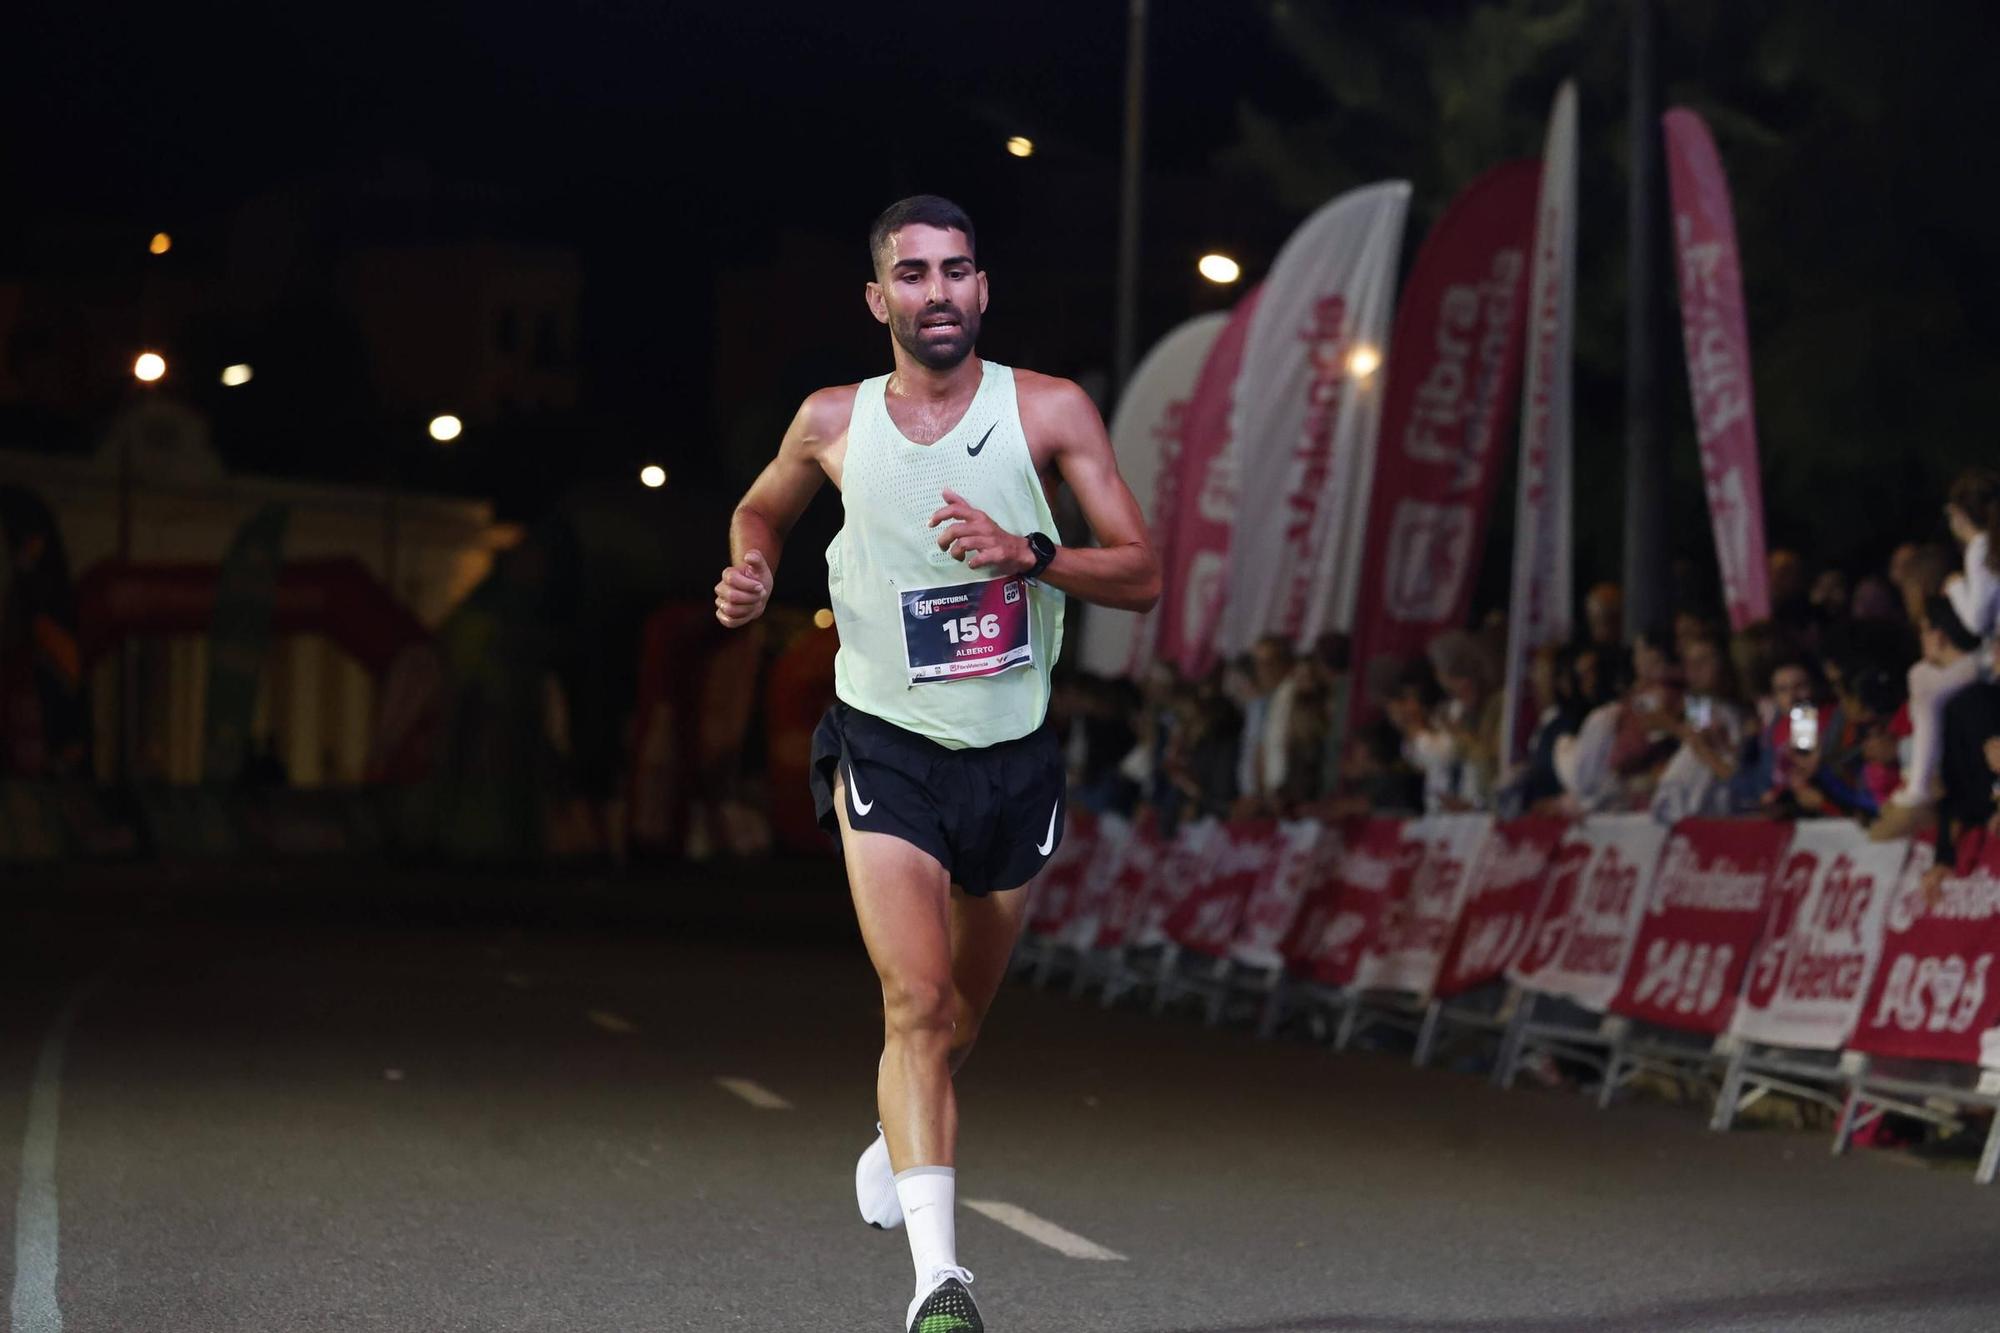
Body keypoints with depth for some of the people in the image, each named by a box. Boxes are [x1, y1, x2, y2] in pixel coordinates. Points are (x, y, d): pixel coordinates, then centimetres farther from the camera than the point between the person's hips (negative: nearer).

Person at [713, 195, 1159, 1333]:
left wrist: (1026, 554, -24)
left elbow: (1143, 576, -7)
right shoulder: (833, 424, -2)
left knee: (961, 1020, 17)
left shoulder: (1050, 411, -5)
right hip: (886, 743, -2)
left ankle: (900, 1138, 50)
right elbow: (762, 509, 20)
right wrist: (754, 571, -2)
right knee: (918, 1003, -19)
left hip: (1015, 757, 2)